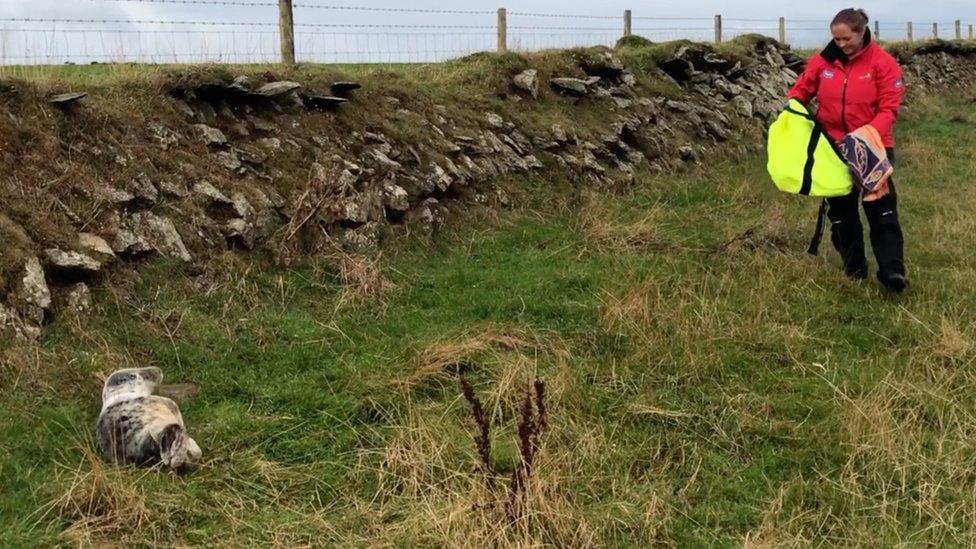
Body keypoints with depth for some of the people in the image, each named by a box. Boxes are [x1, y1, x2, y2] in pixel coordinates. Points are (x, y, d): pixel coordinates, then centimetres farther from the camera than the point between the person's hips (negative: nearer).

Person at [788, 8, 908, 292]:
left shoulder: (883, 62, -10)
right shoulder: (823, 61, -2)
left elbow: (889, 108, -13)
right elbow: (803, 89, 10)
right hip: (833, 148, 4)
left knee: (882, 210, -7)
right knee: (841, 210, 11)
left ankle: (892, 270, -9)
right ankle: (854, 269, 24)